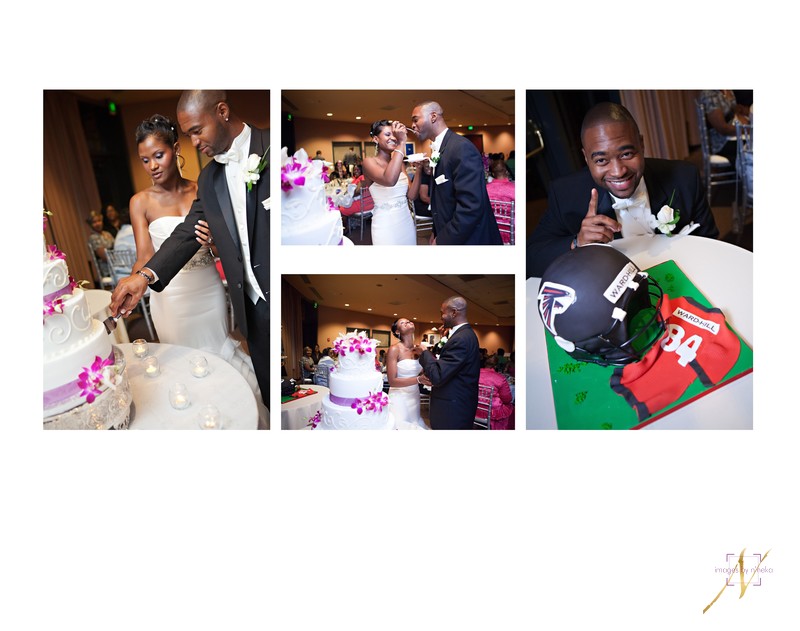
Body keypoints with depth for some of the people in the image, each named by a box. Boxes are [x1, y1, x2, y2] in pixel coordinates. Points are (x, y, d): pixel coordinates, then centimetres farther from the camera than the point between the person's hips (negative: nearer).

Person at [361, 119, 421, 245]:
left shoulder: (400, 163, 10)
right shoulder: (369, 161, -9)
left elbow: (411, 195, 4)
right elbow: (389, 180, -31)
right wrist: (401, 143, -28)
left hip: (407, 221, 6)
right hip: (385, 225, -6)